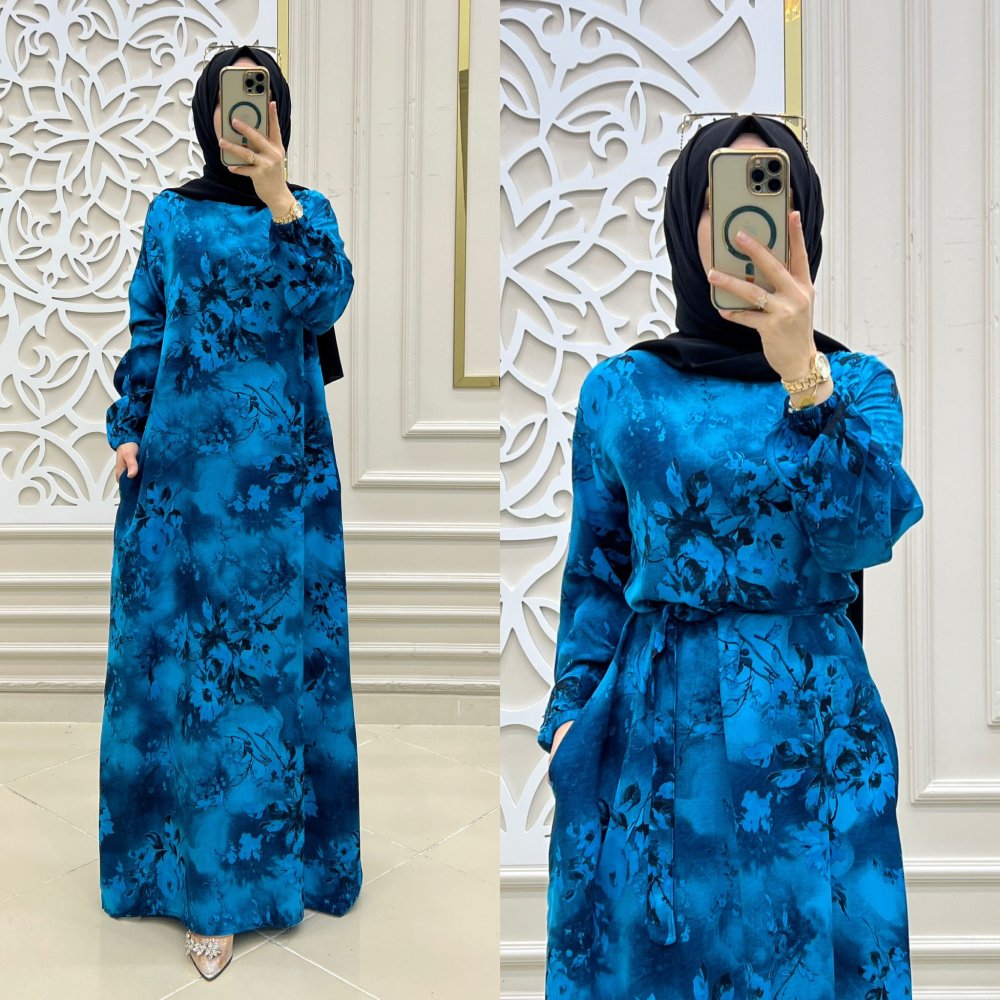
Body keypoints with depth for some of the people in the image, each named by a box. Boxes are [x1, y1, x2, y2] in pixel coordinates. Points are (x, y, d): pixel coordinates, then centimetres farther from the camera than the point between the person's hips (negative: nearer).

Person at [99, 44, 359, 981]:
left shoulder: (308, 210, 5)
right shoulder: (170, 214, 9)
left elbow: (323, 304, -15)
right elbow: (147, 332, 11)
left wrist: (277, 195, -24)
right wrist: (128, 431, 2)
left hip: (280, 459, -1)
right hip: (183, 453, 1)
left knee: (275, 641, 3)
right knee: (179, 643, 2)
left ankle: (268, 844, 21)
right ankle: (205, 875, 16)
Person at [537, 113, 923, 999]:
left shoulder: (860, 383, 1)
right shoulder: (622, 389, 2)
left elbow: (865, 533, -18)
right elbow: (596, 573, 6)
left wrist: (803, 377, -30)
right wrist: (570, 714, 1)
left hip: (810, 725, 0)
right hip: (655, 724, 1)